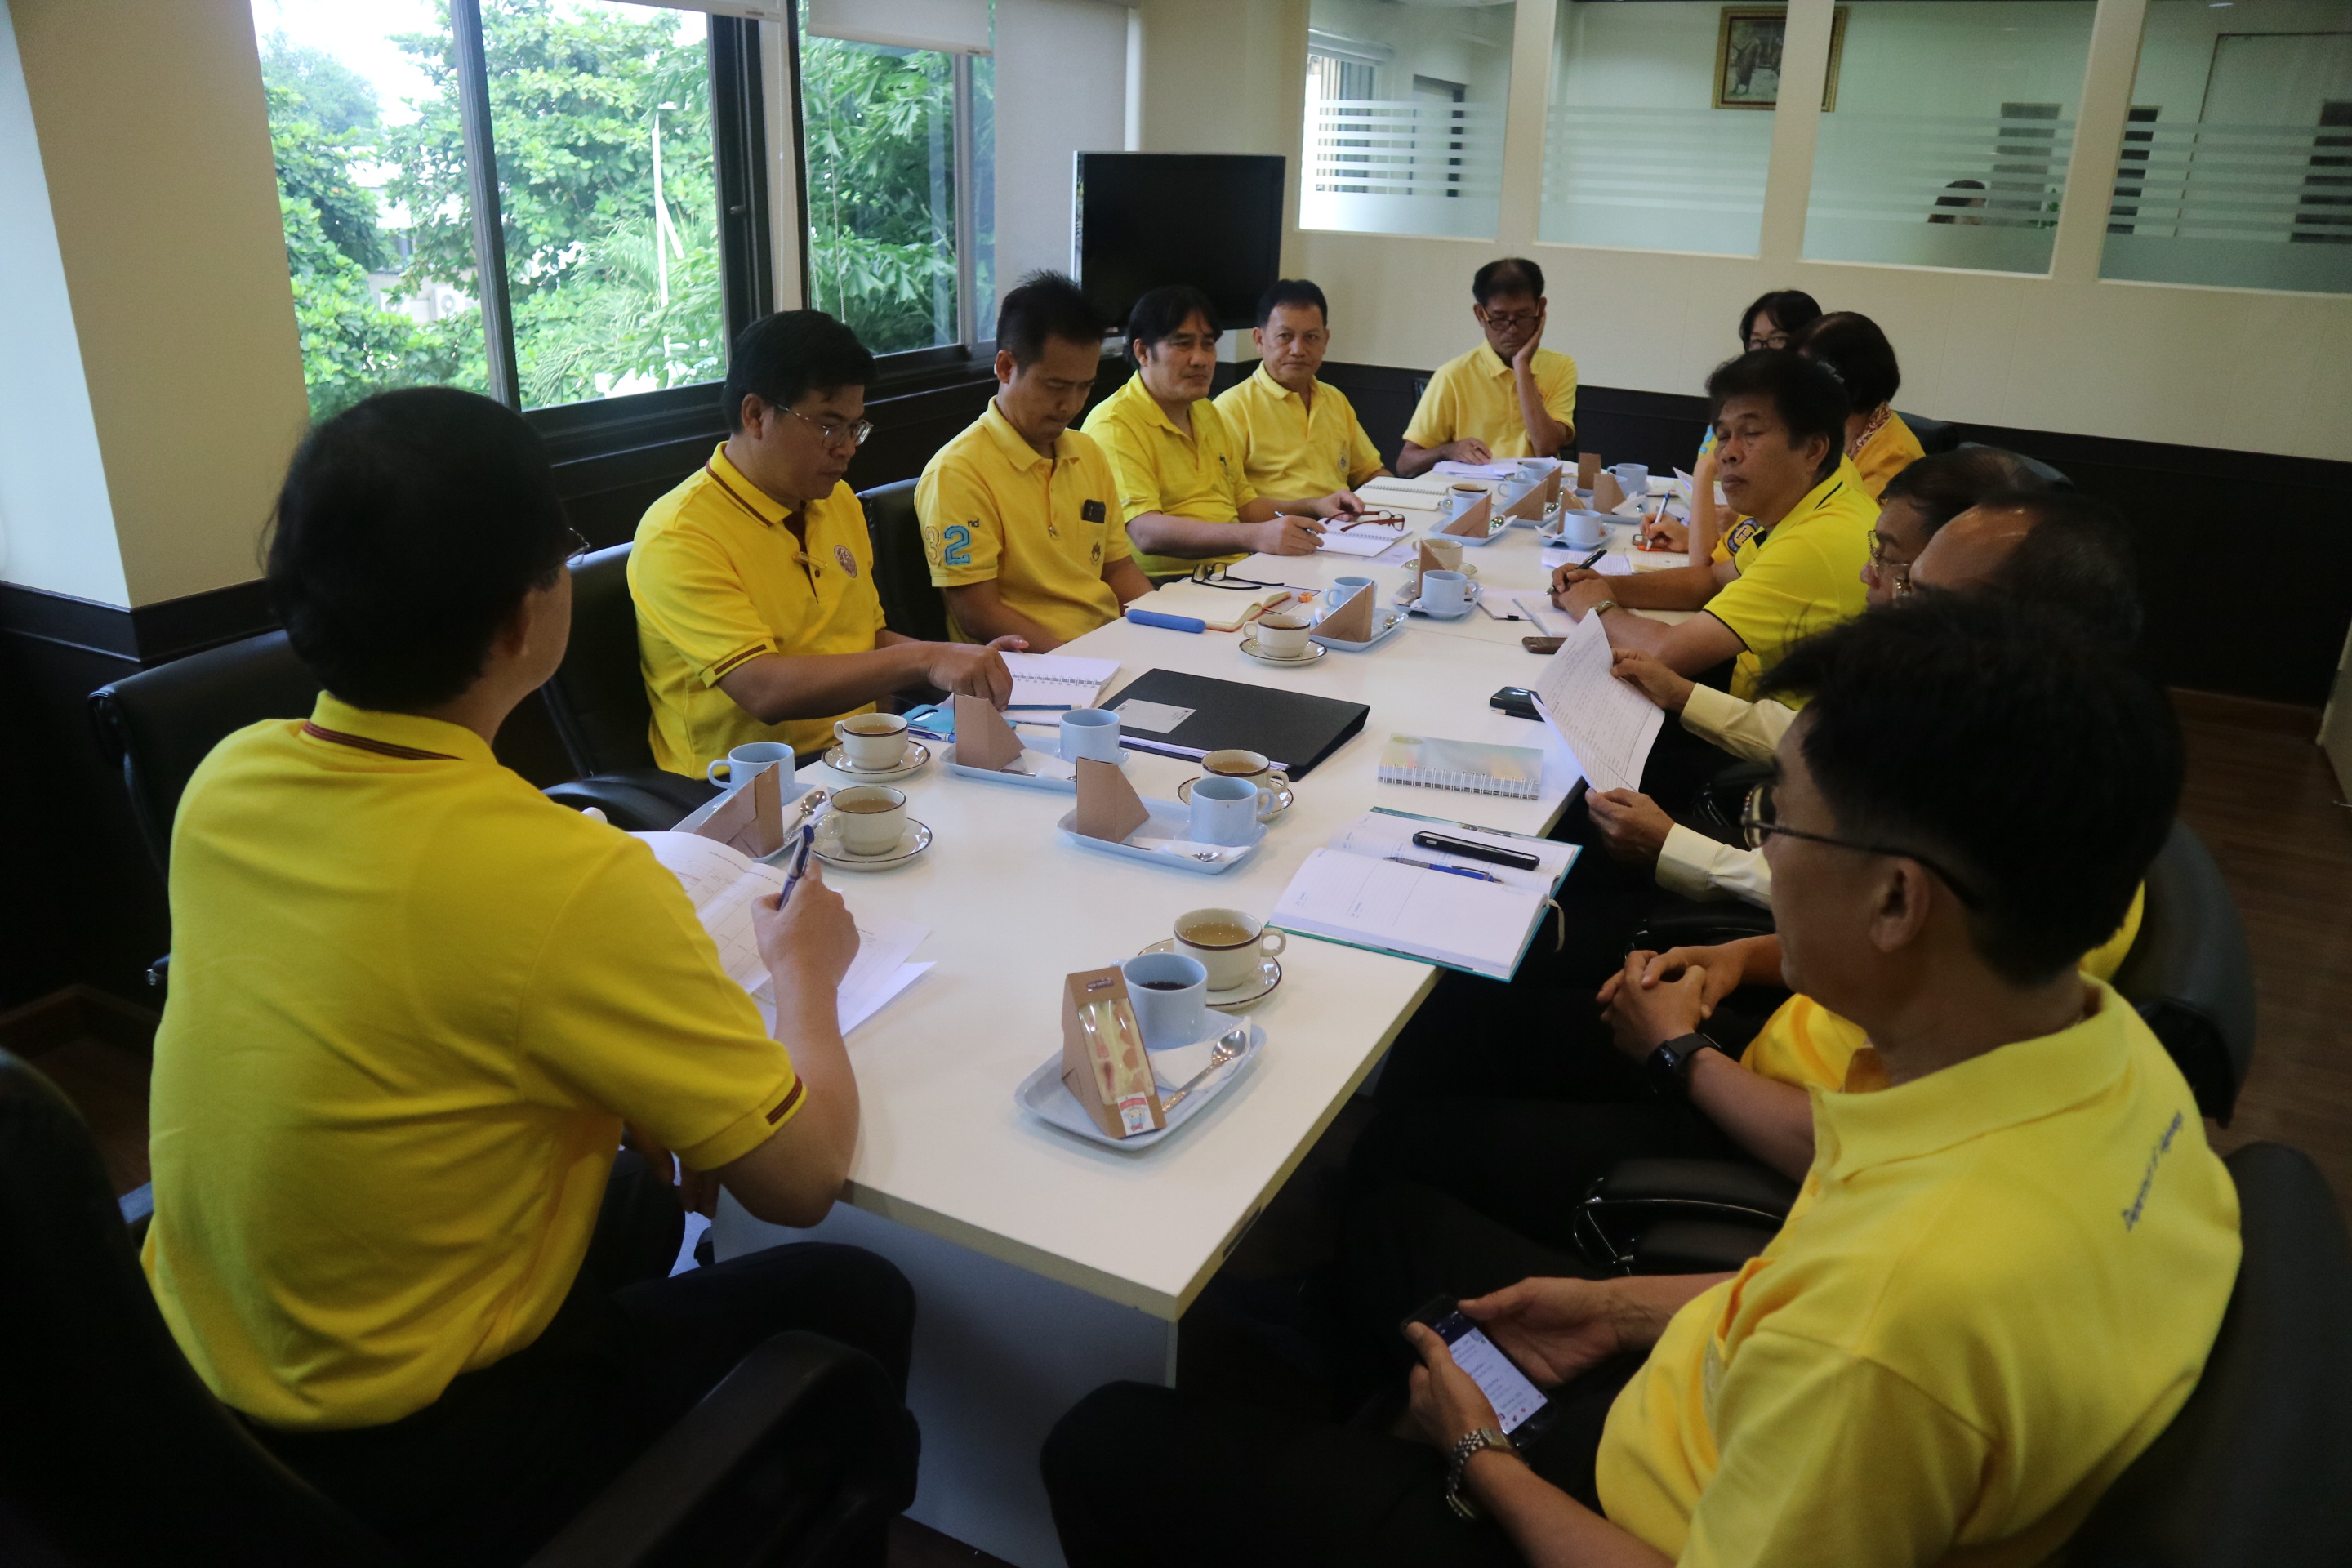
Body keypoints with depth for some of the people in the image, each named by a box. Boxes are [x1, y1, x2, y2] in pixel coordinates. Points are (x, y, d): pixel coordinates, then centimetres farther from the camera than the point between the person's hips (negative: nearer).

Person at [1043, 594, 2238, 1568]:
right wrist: (1631, 1309, 5)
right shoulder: (2099, 1039, -14)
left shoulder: (1903, 1311, -41)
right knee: (1397, 1222, 25)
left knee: (1108, 1447, -1)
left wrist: (1481, 1462, -9)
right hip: (1721, 1412, 8)